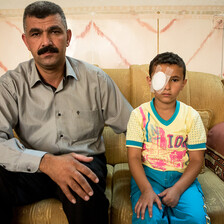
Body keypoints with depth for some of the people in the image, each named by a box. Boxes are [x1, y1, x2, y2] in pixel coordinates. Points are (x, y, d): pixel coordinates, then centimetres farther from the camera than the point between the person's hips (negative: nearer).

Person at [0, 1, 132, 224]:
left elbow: (132, 126, 3)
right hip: (34, 167, 1)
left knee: (84, 192, -34)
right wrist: (45, 161, -32)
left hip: (84, 162, 0)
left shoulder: (95, 79, -2)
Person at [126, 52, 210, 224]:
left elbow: (196, 159, -1)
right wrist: (146, 190, -20)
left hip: (182, 176, 2)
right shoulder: (139, 115, -3)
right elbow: (134, 157, -6)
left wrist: (177, 189, -15)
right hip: (147, 174, -1)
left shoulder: (191, 116, -1)